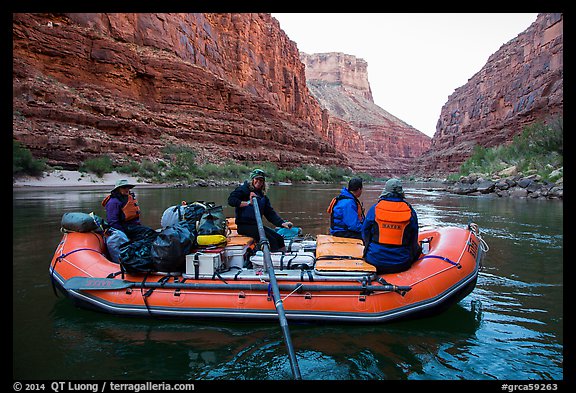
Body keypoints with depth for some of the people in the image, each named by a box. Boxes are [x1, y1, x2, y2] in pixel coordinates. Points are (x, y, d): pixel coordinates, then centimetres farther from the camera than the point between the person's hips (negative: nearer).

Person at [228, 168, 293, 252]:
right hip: (244, 226, -7)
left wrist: (282, 223, -7)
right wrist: (248, 203, -21)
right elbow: (231, 200, -16)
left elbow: (270, 213, 8)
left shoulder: (263, 196, 15)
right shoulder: (244, 189, -3)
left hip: (257, 225, 7)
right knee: (271, 240, -20)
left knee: (279, 238, -2)